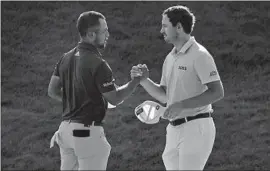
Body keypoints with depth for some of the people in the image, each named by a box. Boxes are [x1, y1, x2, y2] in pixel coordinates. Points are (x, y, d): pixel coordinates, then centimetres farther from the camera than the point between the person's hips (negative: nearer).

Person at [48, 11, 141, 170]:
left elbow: (53, 91, 12)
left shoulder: (66, 58, 6)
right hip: (88, 132, -8)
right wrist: (137, 80, 0)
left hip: (66, 127, 8)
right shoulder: (98, 64, -17)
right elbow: (115, 98, -10)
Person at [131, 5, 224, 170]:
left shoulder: (199, 55, -11)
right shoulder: (171, 58, 15)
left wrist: (182, 105, -23)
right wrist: (145, 80, 2)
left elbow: (217, 92, -17)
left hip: (196, 127, -8)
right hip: (175, 129, 8)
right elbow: (164, 96, 19)